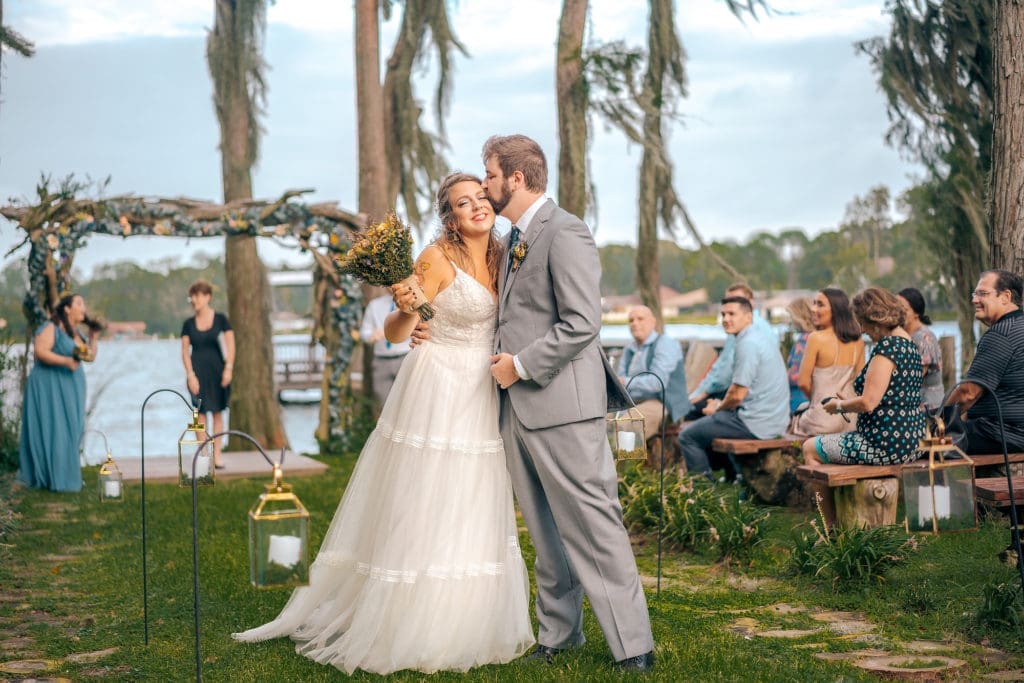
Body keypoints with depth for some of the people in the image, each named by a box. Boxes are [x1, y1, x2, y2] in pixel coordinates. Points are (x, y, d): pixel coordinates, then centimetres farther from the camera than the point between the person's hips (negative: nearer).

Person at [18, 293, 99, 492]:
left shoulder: (76, 332, 15)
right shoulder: (51, 328, -10)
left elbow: (90, 356, 20)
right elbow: (39, 351, -21)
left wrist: (93, 337, 6)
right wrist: (65, 361, -28)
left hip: (70, 389, 9)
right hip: (50, 387, -8)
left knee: (70, 431, 7)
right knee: (51, 429, -7)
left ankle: (65, 475, 13)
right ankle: (52, 477, -3)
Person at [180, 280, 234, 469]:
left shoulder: (220, 319, 0)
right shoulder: (188, 324, 4)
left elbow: (230, 345, -2)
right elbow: (185, 351, 2)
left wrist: (228, 368, -11)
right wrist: (190, 374, -8)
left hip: (217, 370, -1)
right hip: (198, 370, 1)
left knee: (217, 413, 4)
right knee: (200, 412, -1)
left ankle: (217, 455, 10)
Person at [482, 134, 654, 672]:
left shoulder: (564, 233, -11)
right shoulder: (516, 238, 18)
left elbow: (581, 324, -19)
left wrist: (521, 365, -15)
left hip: (560, 404, -9)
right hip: (518, 405, 9)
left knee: (593, 526, -6)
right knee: (545, 532, 15)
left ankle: (632, 646, 1)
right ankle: (558, 633, 26)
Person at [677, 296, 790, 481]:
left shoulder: (748, 343, -18)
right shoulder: (765, 335, 13)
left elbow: (738, 395, -19)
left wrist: (718, 408, -1)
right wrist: (722, 404, 13)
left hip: (756, 422, -10)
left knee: (687, 436, 0)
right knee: (710, 424, 33)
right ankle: (738, 476, 28)